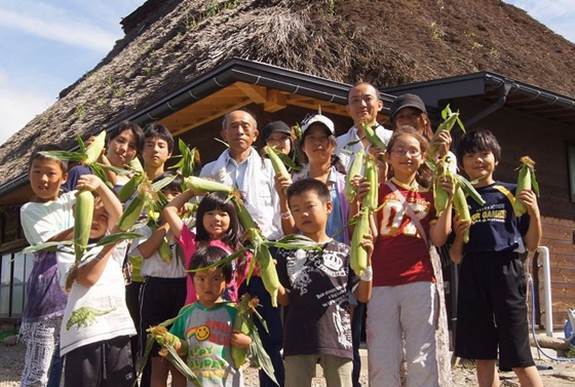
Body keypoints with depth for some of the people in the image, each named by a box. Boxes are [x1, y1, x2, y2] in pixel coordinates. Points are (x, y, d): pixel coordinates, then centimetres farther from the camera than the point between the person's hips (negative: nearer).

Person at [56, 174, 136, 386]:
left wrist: (100, 185, -19)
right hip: (82, 338, -2)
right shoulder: (67, 252, 10)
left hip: (117, 333, 3)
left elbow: (118, 216, -3)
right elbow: (88, 277, -9)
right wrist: (110, 244, -1)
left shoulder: (115, 246, 17)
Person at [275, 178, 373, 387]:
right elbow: (285, 299, 5)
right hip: (299, 338, 1)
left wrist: (366, 259, -8)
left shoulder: (343, 252, 2)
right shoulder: (287, 253, 5)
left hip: (337, 337, 0)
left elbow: (363, 296, 3)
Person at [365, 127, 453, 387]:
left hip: (420, 282, 1)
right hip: (381, 283, -1)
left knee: (422, 360, 1)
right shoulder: (378, 190, 8)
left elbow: (438, 239, 6)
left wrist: (448, 201, -3)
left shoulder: (430, 195, 14)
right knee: (383, 362, 1)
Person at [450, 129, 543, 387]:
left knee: (519, 357, -4)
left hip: (506, 272, -3)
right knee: (483, 356, 7)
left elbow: (531, 245, 7)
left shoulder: (512, 194, 8)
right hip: (472, 277, 3)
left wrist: (534, 213, -7)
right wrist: (459, 235, -5)